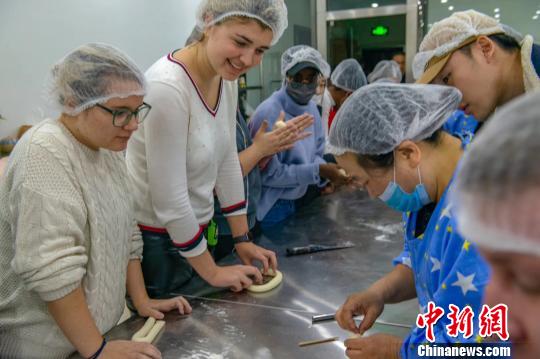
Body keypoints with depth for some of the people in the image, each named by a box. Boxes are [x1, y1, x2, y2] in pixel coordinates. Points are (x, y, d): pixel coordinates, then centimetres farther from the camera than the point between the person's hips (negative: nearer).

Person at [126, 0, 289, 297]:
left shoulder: (226, 78, -4)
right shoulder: (167, 87, -28)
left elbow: (227, 163, 4)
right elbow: (169, 200, -24)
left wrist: (243, 240, 7)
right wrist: (211, 272, -13)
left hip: (194, 228, 7)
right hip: (155, 240, -7)